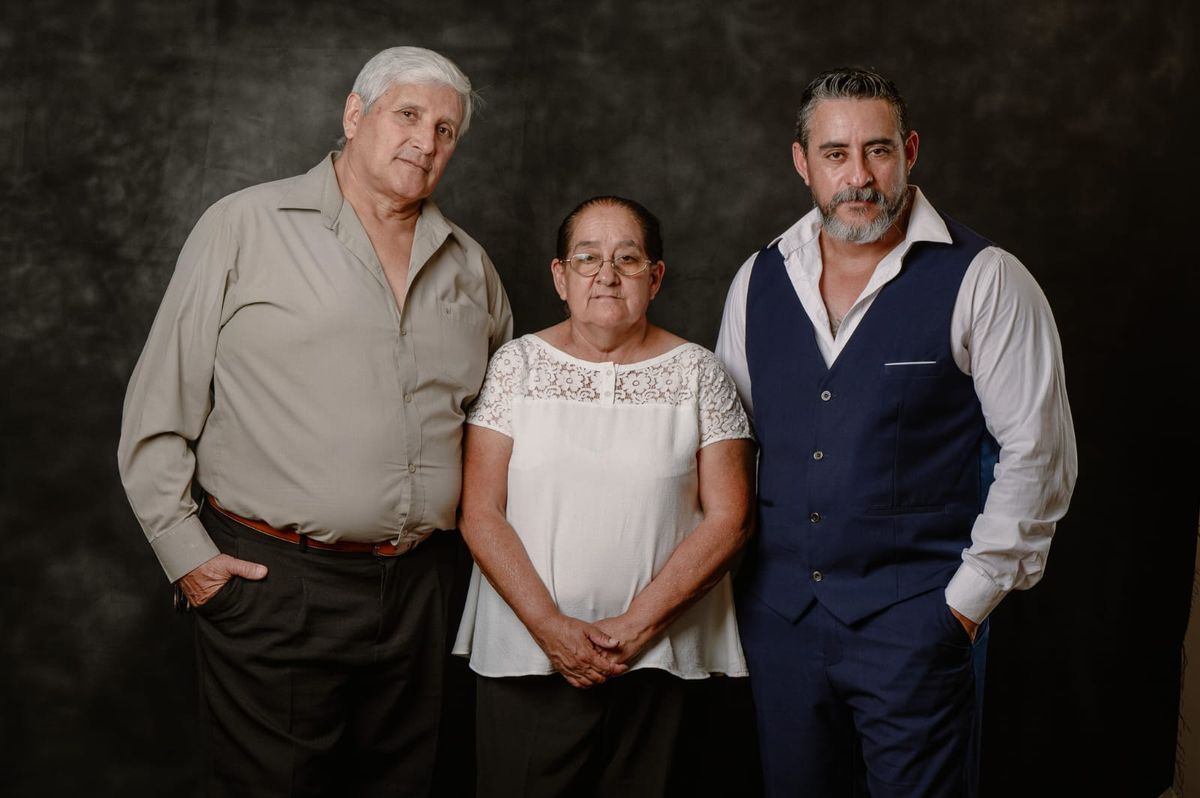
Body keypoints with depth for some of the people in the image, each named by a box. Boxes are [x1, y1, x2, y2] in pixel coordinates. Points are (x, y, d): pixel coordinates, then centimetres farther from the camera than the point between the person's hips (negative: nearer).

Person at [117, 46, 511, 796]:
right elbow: (159, 408, -3)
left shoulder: (469, 264, 10)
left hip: (418, 586, 5)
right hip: (273, 585, -4)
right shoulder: (246, 227, -3)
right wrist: (185, 552, -7)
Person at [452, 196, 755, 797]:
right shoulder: (516, 364, 2)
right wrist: (550, 625, -12)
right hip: (523, 654, 0)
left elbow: (728, 518, -3)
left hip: (651, 659, 0)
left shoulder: (697, 374, 2)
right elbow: (480, 514, -3)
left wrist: (638, 623, -11)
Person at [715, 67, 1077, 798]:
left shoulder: (984, 281, -8)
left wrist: (971, 595, -8)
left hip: (915, 620, -4)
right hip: (777, 610, 5)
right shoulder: (759, 279, 6)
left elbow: (1038, 453, -8)